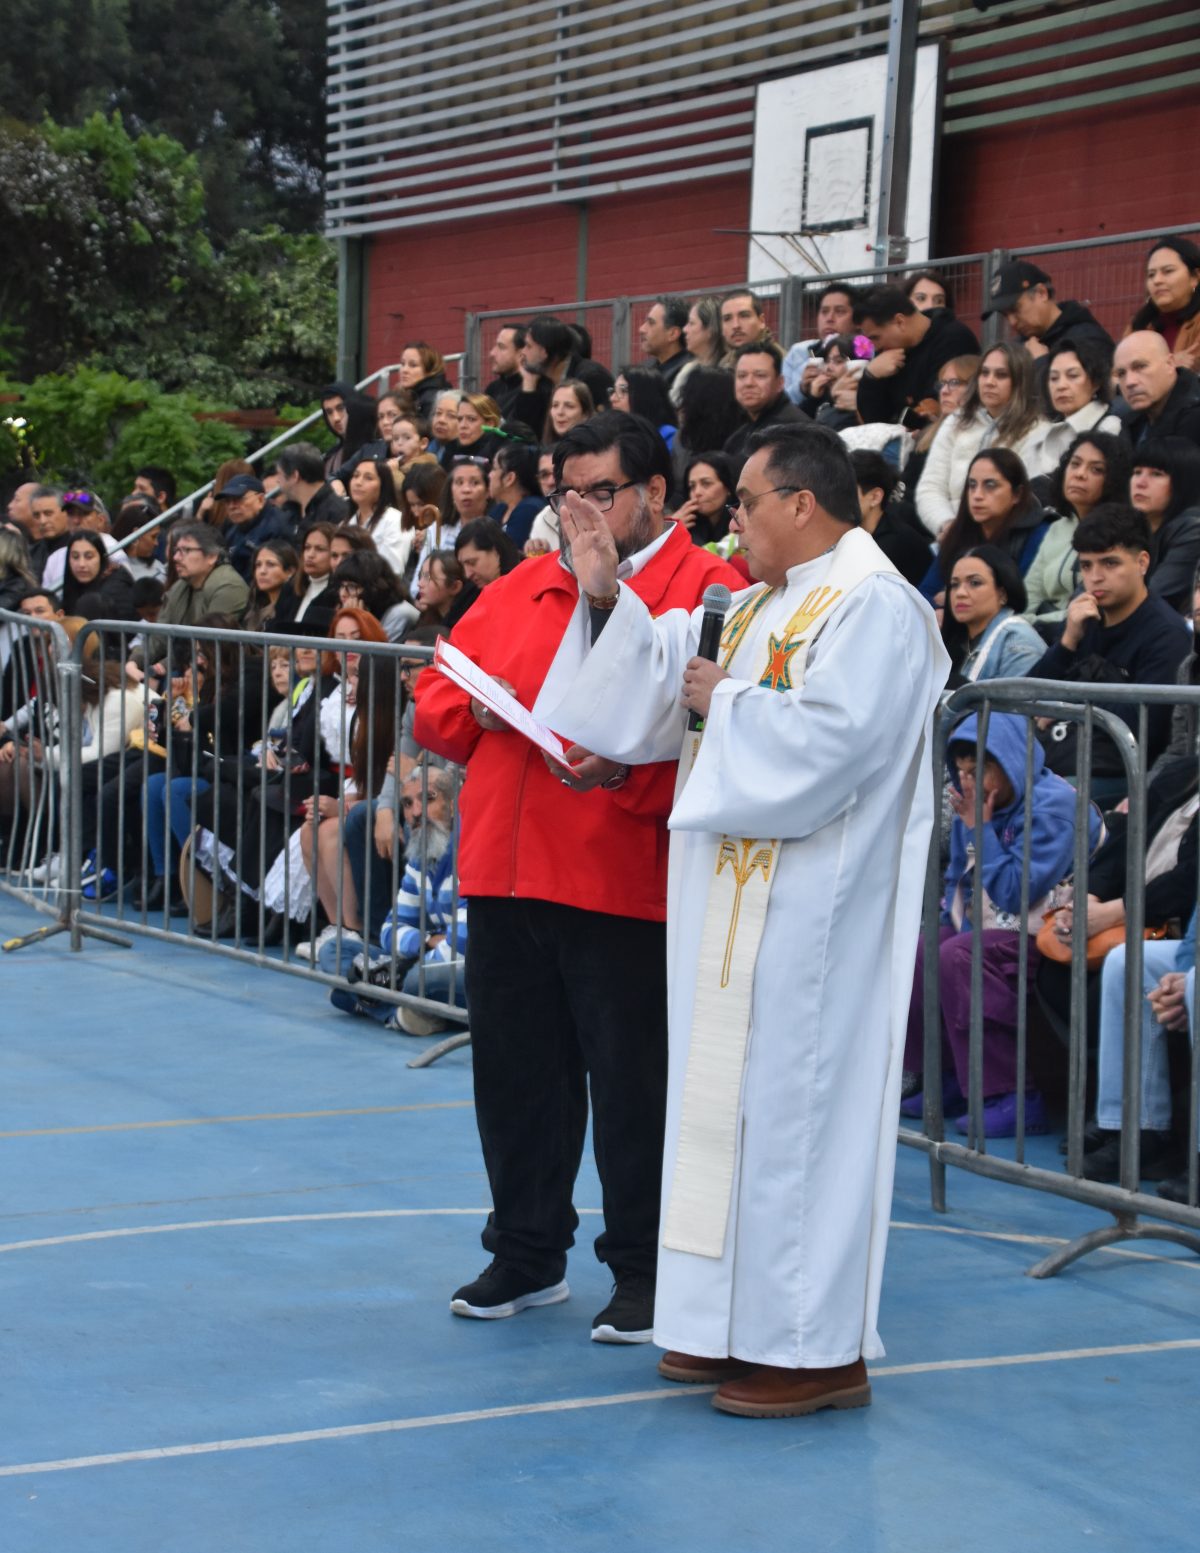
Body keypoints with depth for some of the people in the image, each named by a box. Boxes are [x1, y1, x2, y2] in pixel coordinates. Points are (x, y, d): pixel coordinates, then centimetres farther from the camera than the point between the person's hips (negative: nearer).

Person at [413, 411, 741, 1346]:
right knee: (516, 1068, 13)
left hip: (625, 881, -6)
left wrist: (628, 770, -25)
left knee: (633, 1080, 2)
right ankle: (528, 1253, 28)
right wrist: (478, 712, -3)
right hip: (505, 872, 6)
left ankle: (643, 1269, 16)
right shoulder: (521, 590, 15)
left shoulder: (705, 591, -4)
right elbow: (435, 701, 18)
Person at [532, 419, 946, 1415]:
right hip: (741, 903, 10)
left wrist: (724, 700, -12)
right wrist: (610, 595, 8)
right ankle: (741, 1320, 22)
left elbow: (827, 743, -25)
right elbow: (671, 684, 17)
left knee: (794, 1102, -6)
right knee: (733, 1095, 12)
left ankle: (817, 1347, 2)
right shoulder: (763, 603, 16)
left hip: (811, 917, -10)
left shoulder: (873, 608, -13)